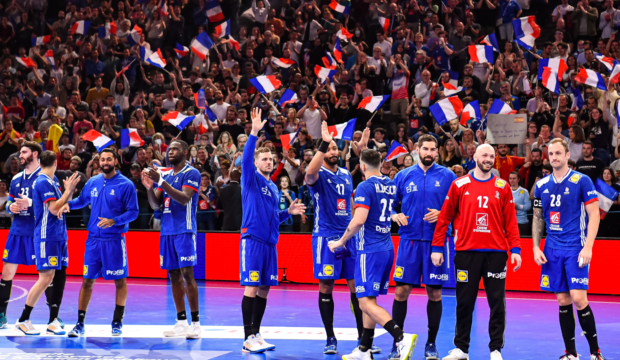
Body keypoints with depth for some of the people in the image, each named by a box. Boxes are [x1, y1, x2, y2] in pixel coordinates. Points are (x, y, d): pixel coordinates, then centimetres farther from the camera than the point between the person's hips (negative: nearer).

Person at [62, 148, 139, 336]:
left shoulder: (126, 185, -6)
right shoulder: (93, 182, 9)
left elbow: (133, 212, -8)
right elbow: (82, 200, 24)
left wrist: (114, 221, -22)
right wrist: (69, 204, 3)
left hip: (114, 240, -4)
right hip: (93, 238, 4)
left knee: (119, 280, 3)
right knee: (87, 280, 4)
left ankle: (117, 322, 16)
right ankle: (80, 324, 9)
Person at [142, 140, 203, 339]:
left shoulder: (192, 173, -5)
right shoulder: (165, 175, 16)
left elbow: (184, 199, -19)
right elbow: (155, 205, 13)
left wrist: (161, 182, -25)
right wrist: (149, 187, -6)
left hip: (184, 230, -7)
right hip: (167, 231, 7)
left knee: (187, 274, -11)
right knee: (174, 275, 7)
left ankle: (195, 323, -9)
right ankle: (181, 322, 11)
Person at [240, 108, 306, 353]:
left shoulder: (274, 187, 19)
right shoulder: (251, 179, -1)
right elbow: (245, 158, -21)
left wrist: (288, 212, 8)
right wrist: (254, 132, -30)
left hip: (270, 241, 7)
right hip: (253, 239, -7)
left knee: (264, 289, 7)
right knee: (252, 288, -10)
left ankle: (256, 334, 14)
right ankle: (248, 339, -10)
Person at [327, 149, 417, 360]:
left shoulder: (365, 187, -13)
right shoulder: (391, 185, 11)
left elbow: (359, 220, -22)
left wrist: (341, 242, -9)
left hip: (370, 249, -8)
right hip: (387, 248, 8)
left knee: (366, 301, -9)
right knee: (370, 300, 15)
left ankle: (401, 337, -24)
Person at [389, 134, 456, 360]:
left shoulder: (447, 176, 2)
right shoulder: (403, 176, 7)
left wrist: (443, 214, -14)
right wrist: (395, 216, -6)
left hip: (436, 241, -1)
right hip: (409, 240, 1)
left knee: (435, 293, 2)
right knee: (401, 291, -2)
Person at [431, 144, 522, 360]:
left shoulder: (502, 187, 7)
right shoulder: (460, 185, 5)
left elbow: (510, 221, 5)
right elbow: (444, 218, 6)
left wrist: (515, 249, -4)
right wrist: (437, 248, 2)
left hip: (496, 253, 0)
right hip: (467, 252, 0)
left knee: (497, 303, 0)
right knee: (464, 302, 5)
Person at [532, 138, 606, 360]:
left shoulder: (582, 181, -5)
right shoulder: (542, 185, 9)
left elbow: (594, 215, -7)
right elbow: (538, 218, 17)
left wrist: (588, 248, -15)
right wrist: (536, 247, 7)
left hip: (576, 248, -4)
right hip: (552, 250, 4)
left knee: (578, 298, -13)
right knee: (563, 301, 5)